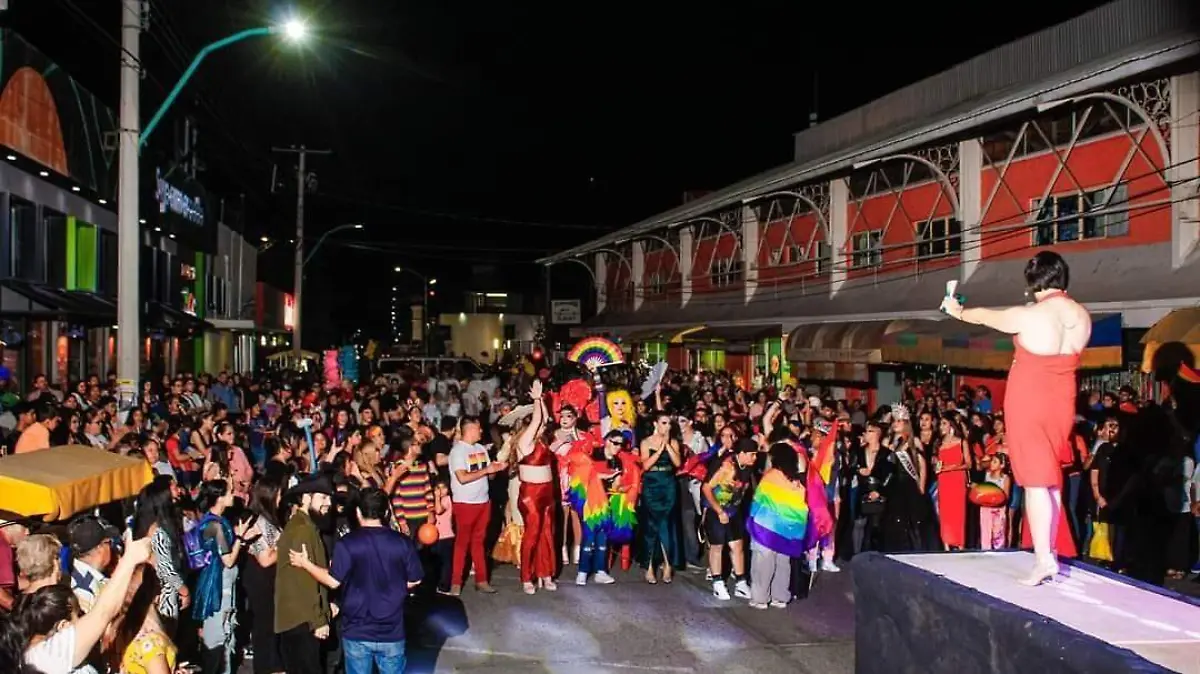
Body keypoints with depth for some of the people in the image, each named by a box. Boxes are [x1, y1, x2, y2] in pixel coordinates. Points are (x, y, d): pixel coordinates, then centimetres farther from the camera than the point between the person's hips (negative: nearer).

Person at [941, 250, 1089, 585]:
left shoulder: (1026, 316, -17)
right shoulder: (1082, 316, -1)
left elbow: (986, 316, 1)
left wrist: (957, 311, 20)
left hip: (1028, 402, -6)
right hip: (1061, 404, 6)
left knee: (1035, 480, -5)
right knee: (1052, 478, 14)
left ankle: (1043, 560, -5)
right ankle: (1051, 552, 22)